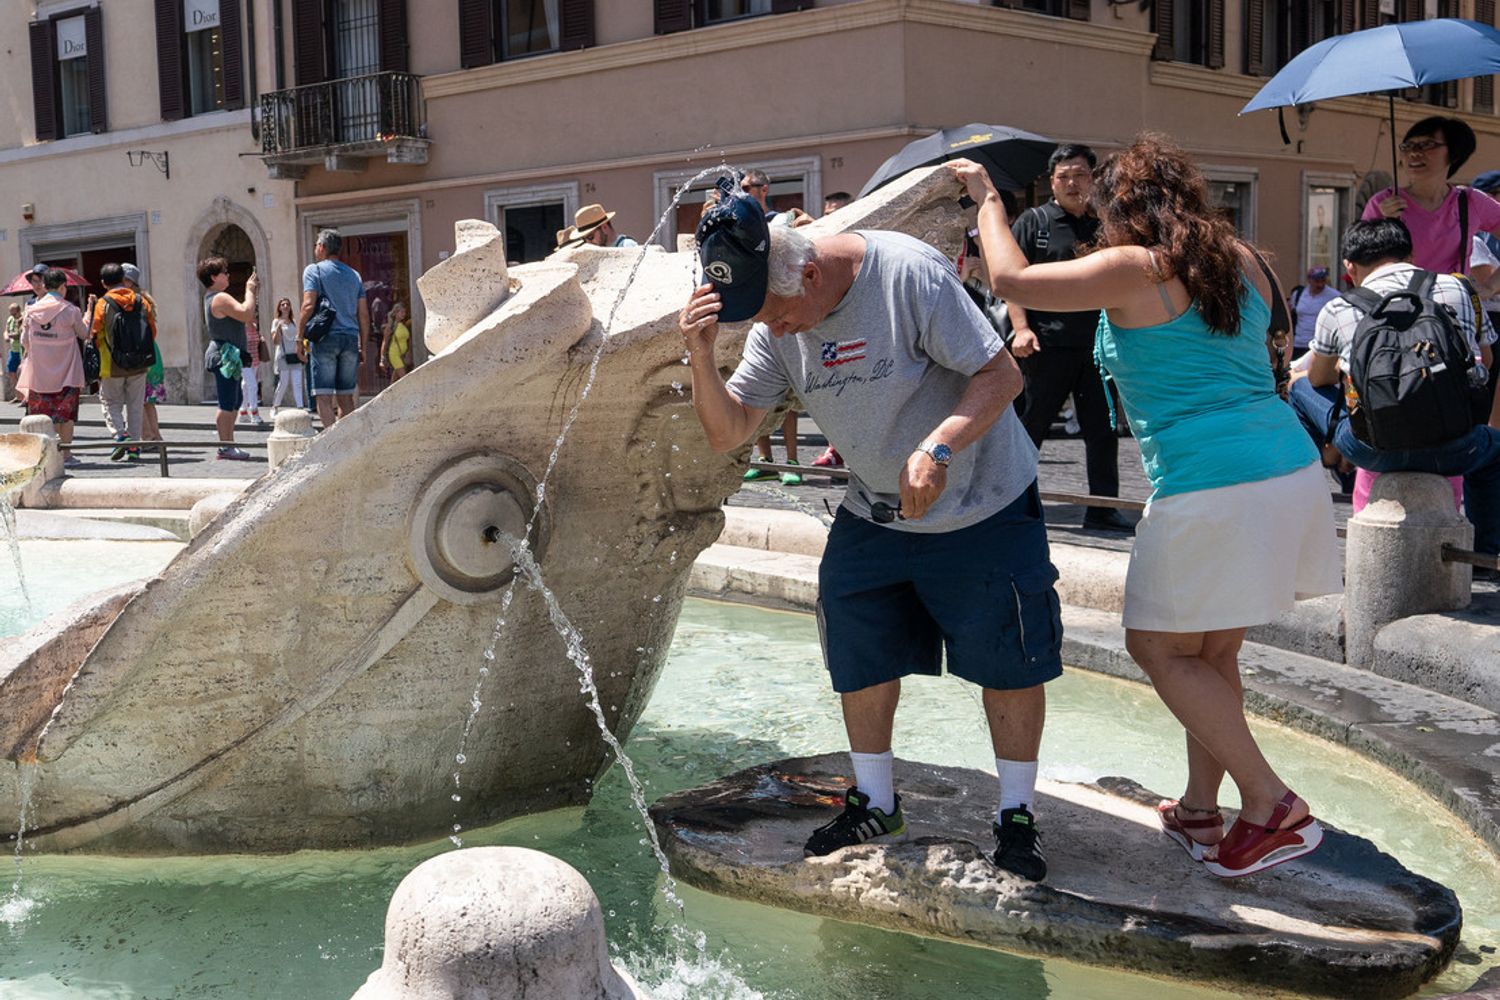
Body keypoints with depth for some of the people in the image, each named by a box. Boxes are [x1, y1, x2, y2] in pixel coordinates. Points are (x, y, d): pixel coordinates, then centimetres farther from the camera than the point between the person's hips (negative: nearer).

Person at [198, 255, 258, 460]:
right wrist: (250, 292, -11)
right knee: (227, 404, -8)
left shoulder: (212, 298, 18)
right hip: (225, 356, -11)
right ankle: (225, 447, -6)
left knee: (235, 401, 17)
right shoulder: (220, 298, -15)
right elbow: (247, 314, -24)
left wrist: (252, 293, 15)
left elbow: (242, 314, 21)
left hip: (227, 356, 11)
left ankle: (228, 444, 21)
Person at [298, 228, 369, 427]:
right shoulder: (354, 275, 16)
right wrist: (362, 347, 17)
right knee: (346, 397, 10)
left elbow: (308, 305, -11)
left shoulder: (314, 270, 1)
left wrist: (299, 337, -4)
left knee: (323, 396, -5)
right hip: (351, 338, 5)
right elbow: (364, 314, 14)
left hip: (326, 337, -5)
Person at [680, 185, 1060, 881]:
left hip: (984, 506, -5)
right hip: (874, 514, 5)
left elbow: (1001, 374, -24)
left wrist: (938, 448, -39)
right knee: (861, 652, 6)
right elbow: (728, 432, -8)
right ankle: (875, 803, 25)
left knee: (1008, 661, 1)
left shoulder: (909, 274, -25)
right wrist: (702, 357, -26)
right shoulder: (776, 324, -8)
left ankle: (1017, 817, 17)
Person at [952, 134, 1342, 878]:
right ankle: (1200, 811, 24)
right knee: (1211, 652, 18)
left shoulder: (1134, 271, -7)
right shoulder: (1243, 263, 14)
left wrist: (986, 198, 10)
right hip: (1293, 471, 8)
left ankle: (1272, 805, 3)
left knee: (1157, 646, 7)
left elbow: (1011, 280, -6)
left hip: (1210, 491, -8)